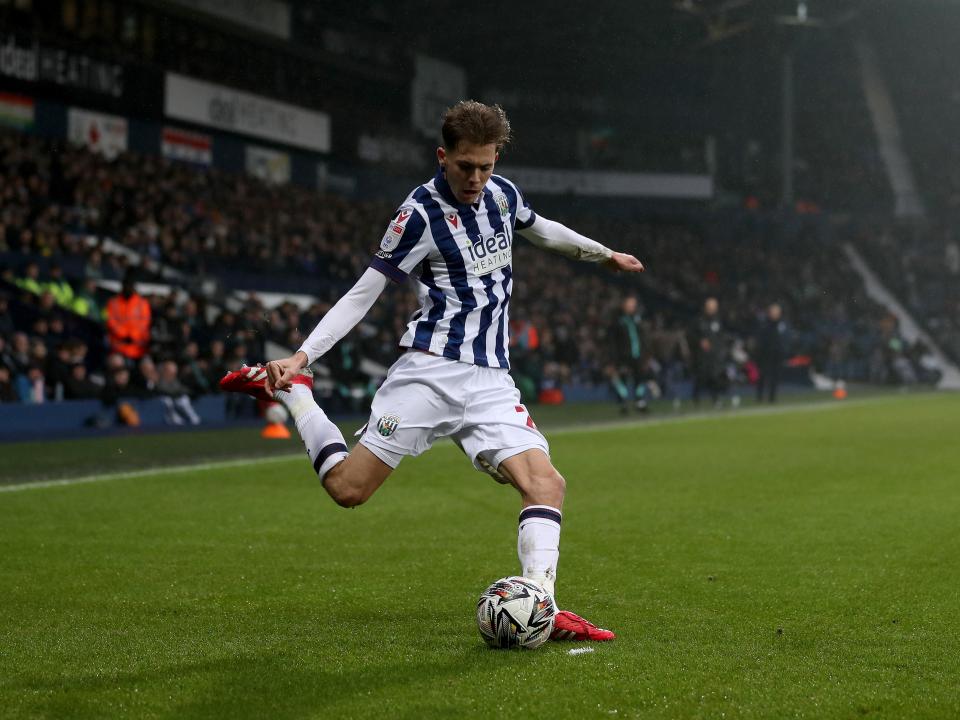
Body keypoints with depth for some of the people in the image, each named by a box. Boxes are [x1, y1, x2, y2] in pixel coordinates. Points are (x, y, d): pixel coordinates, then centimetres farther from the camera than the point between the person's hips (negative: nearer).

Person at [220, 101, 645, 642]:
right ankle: (288, 388, 13)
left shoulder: (502, 193, 11)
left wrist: (605, 254, 47)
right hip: (432, 369, -5)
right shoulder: (421, 213, -8)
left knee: (546, 484, -16)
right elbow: (364, 292, -6)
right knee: (348, 487, -9)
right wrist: (302, 355, -15)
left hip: (492, 379, 5)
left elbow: (540, 229, 34)